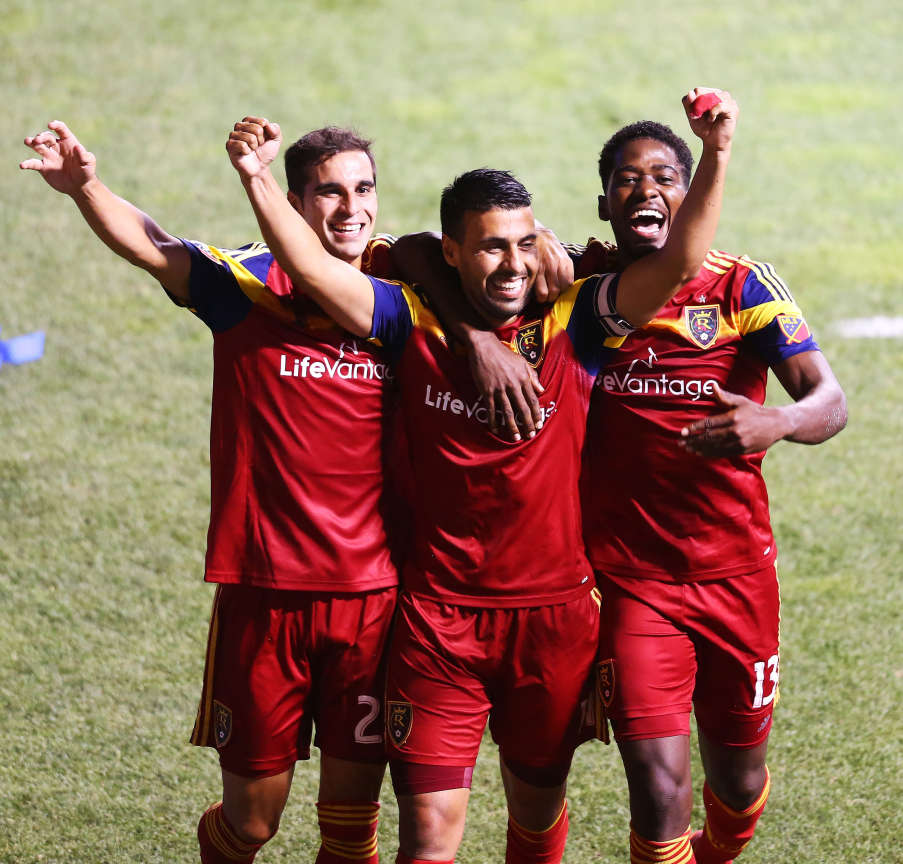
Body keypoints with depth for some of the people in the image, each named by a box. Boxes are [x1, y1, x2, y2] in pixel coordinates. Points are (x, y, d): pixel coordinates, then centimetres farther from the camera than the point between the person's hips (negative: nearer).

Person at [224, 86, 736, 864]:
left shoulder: (572, 326, -3)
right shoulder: (417, 323, -2)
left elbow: (678, 263, -13)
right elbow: (315, 268, -10)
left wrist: (716, 157, -24)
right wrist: (259, 181, -24)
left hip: (554, 614, 1)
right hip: (440, 617, -1)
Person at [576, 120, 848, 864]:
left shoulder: (743, 287, -6)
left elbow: (830, 403, -16)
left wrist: (779, 423, -40)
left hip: (736, 574, 1)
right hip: (629, 579, -1)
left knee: (738, 779, 17)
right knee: (659, 792, -13)